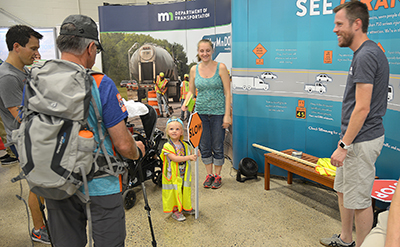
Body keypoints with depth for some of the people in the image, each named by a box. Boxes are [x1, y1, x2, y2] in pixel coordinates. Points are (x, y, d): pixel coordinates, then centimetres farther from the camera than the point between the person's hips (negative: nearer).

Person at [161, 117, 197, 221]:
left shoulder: (184, 145, 6)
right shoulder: (167, 146, -14)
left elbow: (188, 159, 14)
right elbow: (174, 158, -25)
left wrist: (195, 155, -7)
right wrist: (189, 157, -30)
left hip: (184, 174, 5)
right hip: (173, 175, -5)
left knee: (185, 191, 15)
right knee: (174, 192, 1)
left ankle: (185, 207, 34)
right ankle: (175, 211, 17)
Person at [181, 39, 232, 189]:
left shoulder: (220, 67, -4)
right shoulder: (194, 70, 5)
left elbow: (227, 92, -5)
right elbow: (191, 91, 13)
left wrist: (227, 115, -10)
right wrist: (186, 103, -7)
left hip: (218, 112, -3)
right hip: (201, 113, 3)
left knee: (217, 147, 6)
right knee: (204, 147, 10)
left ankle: (217, 175, 23)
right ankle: (209, 174, 27)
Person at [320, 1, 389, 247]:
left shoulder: (365, 56, -19)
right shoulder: (369, 52, 13)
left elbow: (362, 108, -23)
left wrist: (344, 145, -19)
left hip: (361, 141, -11)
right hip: (356, 138, 11)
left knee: (359, 200, 3)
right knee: (343, 190, 21)